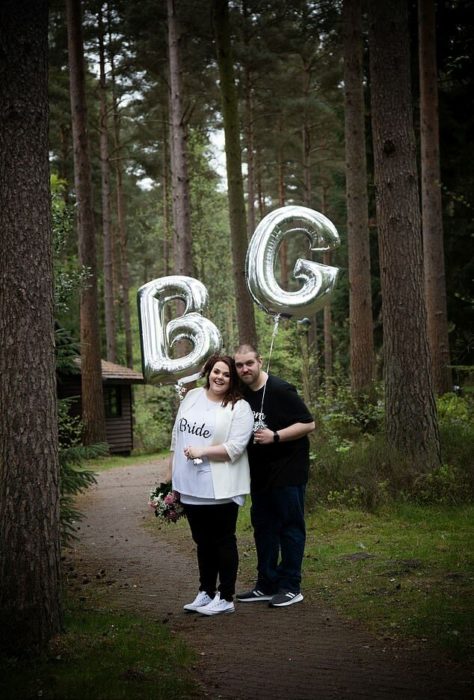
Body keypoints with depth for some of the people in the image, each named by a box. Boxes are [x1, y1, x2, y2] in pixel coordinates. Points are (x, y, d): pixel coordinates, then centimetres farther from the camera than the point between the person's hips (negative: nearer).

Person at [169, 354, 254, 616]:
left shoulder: (239, 408, -9)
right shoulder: (192, 397, 8)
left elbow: (235, 447, -18)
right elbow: (177, 435, 14)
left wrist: (202, 452, -20)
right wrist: (171, 473, 13)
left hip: (220, 489, -6)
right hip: (190, 486, 6)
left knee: (223, 542, 4)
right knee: (203, 542, 16)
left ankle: (225, 598, 12)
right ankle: (205, 593, 28)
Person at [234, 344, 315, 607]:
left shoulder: (281, 390, -15)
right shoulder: (241, 395, 6)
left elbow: (308, 424, -16)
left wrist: (275, 436, -23)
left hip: (287, 470, -8)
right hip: (260, 474, 8)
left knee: (290, 526, 0)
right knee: (263, 527, 13)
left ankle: (290, 587, 7)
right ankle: (266, 585, 22)